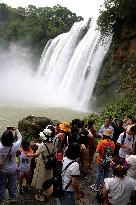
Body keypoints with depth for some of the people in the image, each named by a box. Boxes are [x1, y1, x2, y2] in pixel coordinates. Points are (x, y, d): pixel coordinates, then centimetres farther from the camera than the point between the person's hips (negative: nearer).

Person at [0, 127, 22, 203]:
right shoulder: (14, 147, -25)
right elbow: (20, 138, -9)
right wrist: (16, 130, 4)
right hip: (12, 170, 0)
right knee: (12, 185, 22)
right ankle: (12, 198, 40)